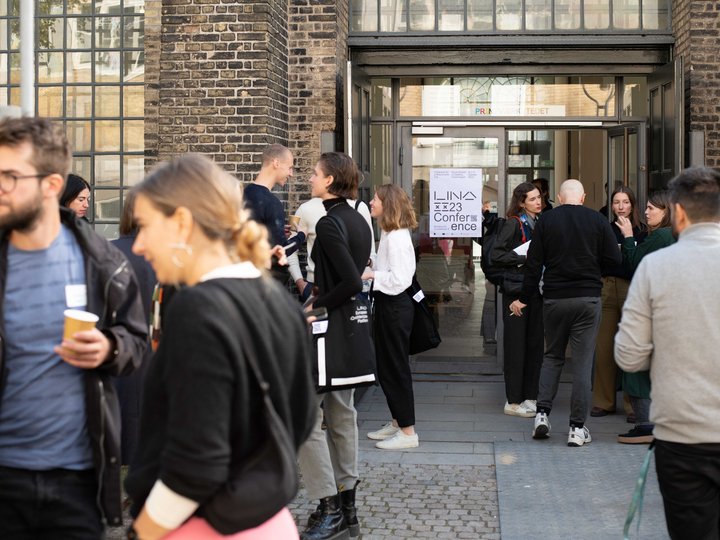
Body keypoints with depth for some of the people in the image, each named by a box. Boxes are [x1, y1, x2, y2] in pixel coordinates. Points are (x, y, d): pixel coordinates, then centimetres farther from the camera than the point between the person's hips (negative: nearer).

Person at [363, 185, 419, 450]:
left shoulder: (397, 237, -19)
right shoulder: (389, 233, 11)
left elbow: (399, 278, -23)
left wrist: (371, 274, -17)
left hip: (395, 306, -10)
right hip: (387, 304, 10)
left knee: (396, 367, -2)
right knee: (386, 366, 17)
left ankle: (407, 432, 7)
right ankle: (397, 422, 28)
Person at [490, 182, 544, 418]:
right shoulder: (513, 224, -8)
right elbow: (496, 255, -16)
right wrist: (525, 259, -18)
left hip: (536, 290, 7)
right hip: (517, 290, -7)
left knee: (535, 343, 8)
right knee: (516, 344, -3)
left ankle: (530, 397, 16)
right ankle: (513, 401, 2)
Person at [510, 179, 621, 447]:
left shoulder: (546, 221, 0)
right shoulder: (598, 221, -2)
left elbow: (534, 264, 0)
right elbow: (614, 259, -3)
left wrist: (524, 299, 7)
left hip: (554, 298, 1)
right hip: (588, 299, -1)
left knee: (552, 356, 17)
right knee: (583, 361, 2)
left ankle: (542, 413, 6)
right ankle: (577, 428, 2)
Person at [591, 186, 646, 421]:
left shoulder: (641, 231, 2)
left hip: (631, 289, -3)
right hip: (606, 289, 3)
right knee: (604, 348, 2)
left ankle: (633, 404, 6)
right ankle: (604, 401, 13)